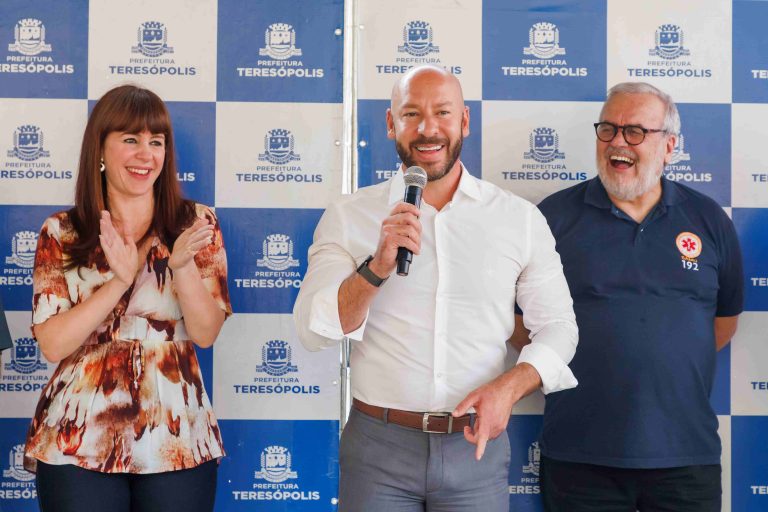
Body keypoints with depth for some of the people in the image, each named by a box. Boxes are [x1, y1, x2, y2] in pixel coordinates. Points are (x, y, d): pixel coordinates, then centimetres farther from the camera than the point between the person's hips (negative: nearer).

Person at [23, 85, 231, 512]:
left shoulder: (196, 222, 1)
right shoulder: (61, 233, 1)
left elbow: (206, 333, -5)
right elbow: (53, 344, -6)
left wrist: (182, 264, -21)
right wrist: (119, 279, -17)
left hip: (177, 439, 1)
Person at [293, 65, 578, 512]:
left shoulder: (521, 218, 1)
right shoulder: (349, 217, -1)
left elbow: (558, 327, 4)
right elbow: (313, 331, -8)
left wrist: (509, 387, -13)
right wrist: (378, 267, -22)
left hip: (476, 445, 1)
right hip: (378, 444, -1)